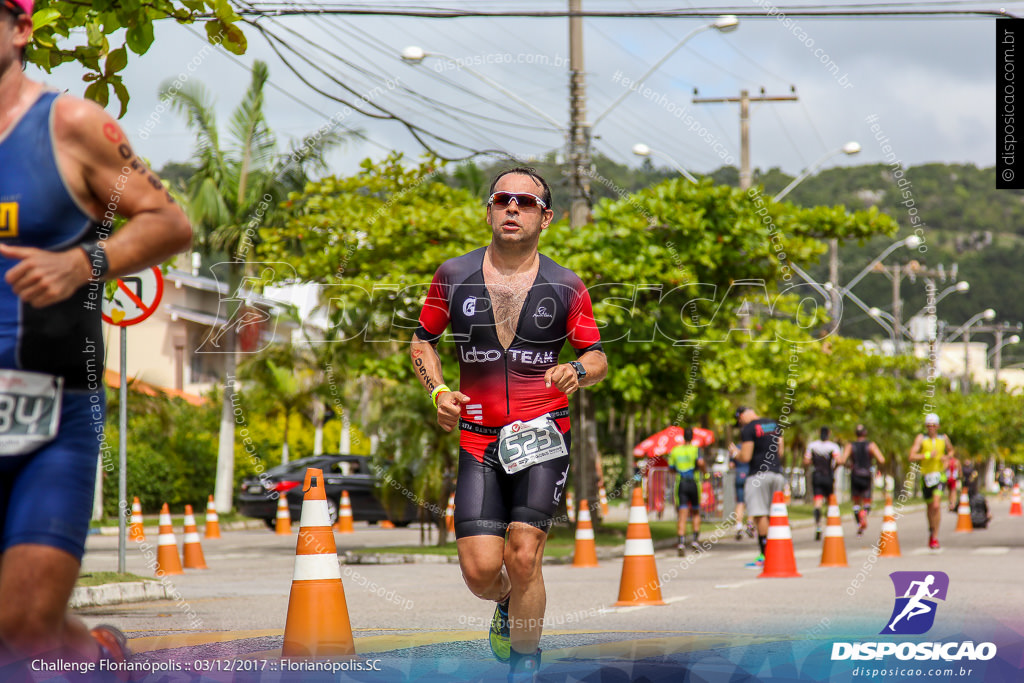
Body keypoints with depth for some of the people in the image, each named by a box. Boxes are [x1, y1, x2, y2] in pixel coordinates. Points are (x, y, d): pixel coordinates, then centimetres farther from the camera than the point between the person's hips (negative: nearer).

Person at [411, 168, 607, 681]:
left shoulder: (566, 287, 2)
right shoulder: (454, 276, 4)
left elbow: (598, 358, 8)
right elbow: (422, 339, 16)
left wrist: (578, 372, -15)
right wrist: (438, 391, -2)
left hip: (542, 437, -1)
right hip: (478, 441, 2)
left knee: (522, 557, -15)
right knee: (480, 570, -7)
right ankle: (509, 604, 31)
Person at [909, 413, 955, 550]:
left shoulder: (944, 438, 4)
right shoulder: (921, 438, -4)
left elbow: (951, 451, 24)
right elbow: (912, 457, -13)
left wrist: (947, 457, 1)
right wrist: (928, 455, -24)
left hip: (939, 475, -1)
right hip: (926, 475, 1)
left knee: (936, 506, -17)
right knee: (929, 506, 15)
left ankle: (935, 537, -13)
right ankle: (931, 530, 42)